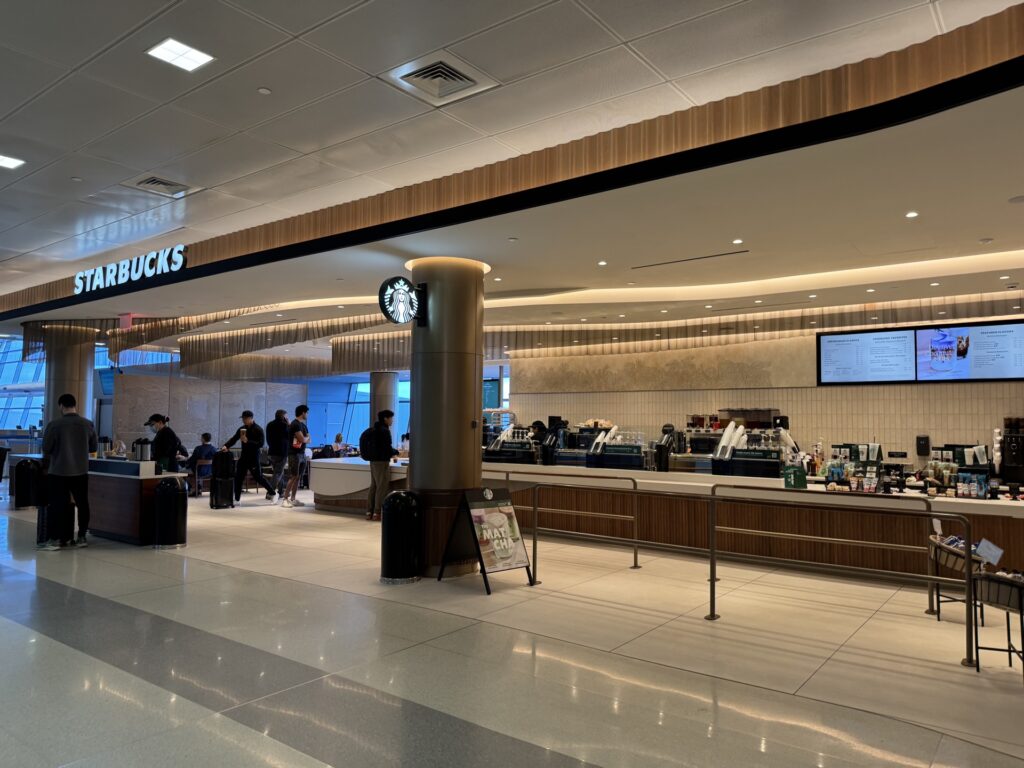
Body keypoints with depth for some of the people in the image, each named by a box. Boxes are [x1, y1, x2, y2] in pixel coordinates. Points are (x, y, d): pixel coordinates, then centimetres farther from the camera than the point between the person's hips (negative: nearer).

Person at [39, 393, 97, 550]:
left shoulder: (54, 424, -12)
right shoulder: (88, 424, -2)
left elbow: (46, 449, -6)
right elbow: (93, 447, 7)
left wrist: (56, 451, 15)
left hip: (59, 471, -3)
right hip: (81, 471, 3)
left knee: (57, 505, 4)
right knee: (82, 503, 12)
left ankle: (55, 539, 5)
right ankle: (82, 536, 16)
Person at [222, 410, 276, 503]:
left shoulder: (258, 429, -9)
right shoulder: (242, 429, 8)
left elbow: (261, 443, -17)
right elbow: (234, 439, 3)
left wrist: (248, 441, -27)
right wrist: (226, 446, -15)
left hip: (254, 457, -6)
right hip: (244, 456, 6)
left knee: (258, 477, -1)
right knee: (238, 477, 2)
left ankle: (271, 492, 17)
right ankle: (237, 499, 9)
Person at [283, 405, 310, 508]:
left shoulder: (303, 425, 16)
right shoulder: (295, 424, -13)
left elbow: (308, 440, 15)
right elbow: (303, 439, -18)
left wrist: (304, 439, -6)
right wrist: (306, 438, 4)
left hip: (302, 453, 9)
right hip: (294, 454, -9)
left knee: (299, 477, 7)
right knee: (293, 477, -10)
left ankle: (293, 499, 11)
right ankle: (285, 499, -8)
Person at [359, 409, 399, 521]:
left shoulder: (372, 430, 13)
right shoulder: (384, 431, -14)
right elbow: (387, 448, -19)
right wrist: (395, 452, 2)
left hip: (373, 461, 9)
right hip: (382, 461, -9)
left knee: (373, 486, 13)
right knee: (382, 487, -3)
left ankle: (369, 512, 15)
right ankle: (377, 513, -2)